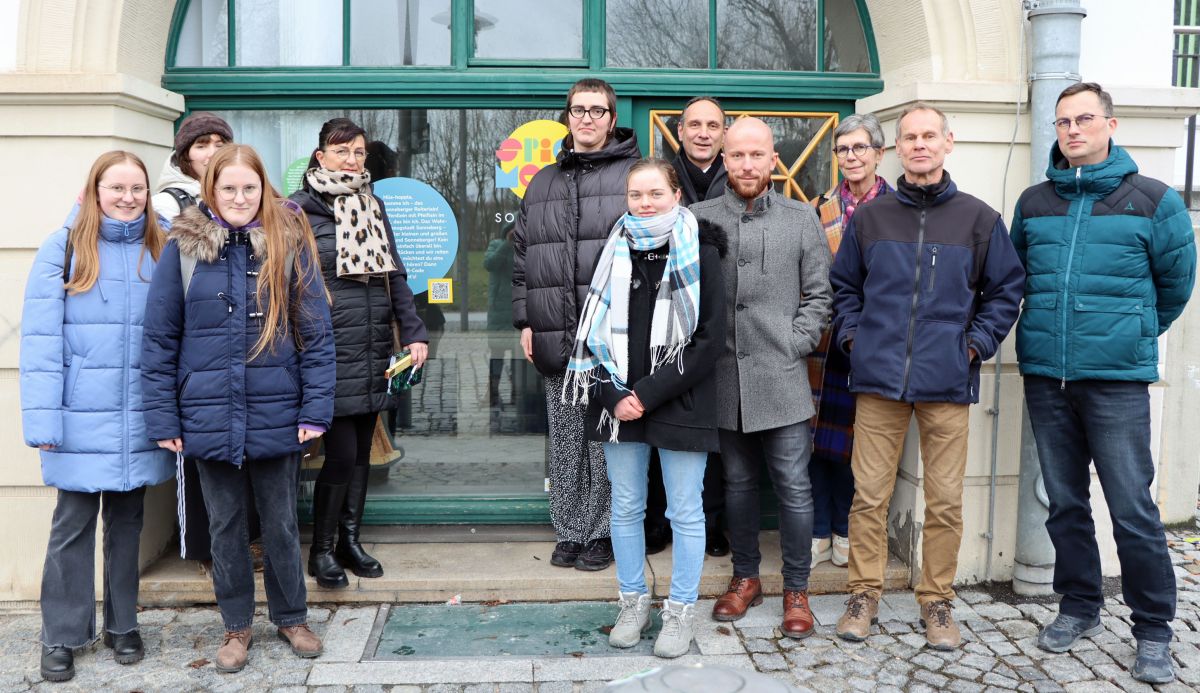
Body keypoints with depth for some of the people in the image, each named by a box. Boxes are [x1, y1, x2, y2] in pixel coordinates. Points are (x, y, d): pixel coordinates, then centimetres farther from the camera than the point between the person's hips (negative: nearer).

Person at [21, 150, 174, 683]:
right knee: (73, 523, 7)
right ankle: (61, 636, 21)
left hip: (139, 422, 3)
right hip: (82, 421, -3)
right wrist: (43, 417, -14)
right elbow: (40, 337, -8)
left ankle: (122, 624, 28)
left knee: (127, 521, 14)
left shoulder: (161, 253, 7)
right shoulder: (64, 249, -3)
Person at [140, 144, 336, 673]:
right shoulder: (183, 248, -1)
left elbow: (316, 332, -3)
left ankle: (291, 617, 33)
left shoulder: (290, 243, -2)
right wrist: (162, 419, -4)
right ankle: (237, 625, 32)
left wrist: (316, 409, -8)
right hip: (209, 418, 1)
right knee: (225, 525, 14)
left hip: (276, 417, -1)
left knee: (281, 523, 13)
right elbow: (158, 338, 0)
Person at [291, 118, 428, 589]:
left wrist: (413, 332, 6)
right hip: (329, 352, -6)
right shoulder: (300, 209, -3)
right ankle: (321, 550, 11)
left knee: (362, 449, 12)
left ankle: (349, 540, 26)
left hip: (373, 354, 6)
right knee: (341, 452, -6)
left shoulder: (373, 206, 15)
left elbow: (395, 275, 15)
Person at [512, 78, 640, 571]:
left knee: (608, 440, 2)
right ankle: (568, 532, 23)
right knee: (565, 440, 11)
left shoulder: (635, 175, 1)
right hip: (556, 338, 5)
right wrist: (525, 320, 10)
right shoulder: (543, 183, 17)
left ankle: (602, 533, 16)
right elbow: (521, 256, 18)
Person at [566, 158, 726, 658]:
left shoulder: (700, 252, -3)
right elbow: (594, 330, 8)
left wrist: (649, 395, -13)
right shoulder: (615, 252, 8)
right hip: (619, 404, 4)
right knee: (625, 508, 11)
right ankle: (633, 604, 27)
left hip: (680, 405, -3)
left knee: (685, 512, 5)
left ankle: (681, 612, 20)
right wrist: (613, 396, -6)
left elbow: (710, 338, -8)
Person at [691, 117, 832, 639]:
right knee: (737, 483, 15)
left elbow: (818, 297, 5)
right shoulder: (698, 219, 4)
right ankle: (745, 577, 31)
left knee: (794, 487, 2)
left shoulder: (802, 219, 5)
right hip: (724, 379, 1)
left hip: (782, 380, -1)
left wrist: (792, 347, -5)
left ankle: (796, 590, 18)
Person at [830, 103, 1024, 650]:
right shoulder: (869, 216, 8)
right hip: (878, 378, 1)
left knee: (945, 500, 5)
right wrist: (852, 334, 3)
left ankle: (936, 601, 21)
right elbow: (843, 284, 15)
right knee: (869, 494, 4)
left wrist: (977, 342, -1)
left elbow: (1006, 288, 10)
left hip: (948, 381, 0)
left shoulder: (978, 218, 5)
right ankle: (864, 594, 18)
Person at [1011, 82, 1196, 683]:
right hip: (1044, 375, 4)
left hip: (1117, 379, -3)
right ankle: (1079, 608, 28)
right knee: (1065, 503, 13)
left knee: (1133, 510, -2)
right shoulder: (1033, 203, 9)